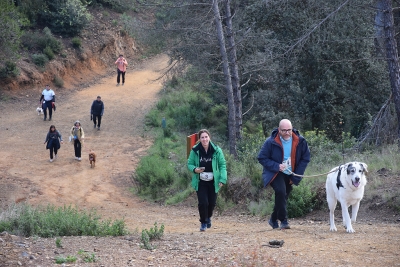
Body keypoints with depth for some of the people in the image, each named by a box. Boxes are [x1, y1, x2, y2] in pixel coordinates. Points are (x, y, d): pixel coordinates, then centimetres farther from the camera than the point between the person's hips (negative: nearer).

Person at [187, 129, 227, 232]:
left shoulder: (216, 150, -8)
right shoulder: (195, 150, -8)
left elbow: (222, 165, -3)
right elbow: (189, 164, 3)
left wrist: (222, 179, -13)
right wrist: (195, 169, -19)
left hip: (213, 182, 1)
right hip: (200, 182, -1)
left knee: (212, 202, 10)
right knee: (203, 202, -11)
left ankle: (208, 217, 41)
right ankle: (203, 222, 10)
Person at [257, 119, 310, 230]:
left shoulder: (300, 141, -8)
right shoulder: (271, 142, -15)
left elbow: (305, 158, 1)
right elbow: (262, 158, -9)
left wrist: (296, 177, -6)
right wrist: (276, 166, -24)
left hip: (290, 175, 4)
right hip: (275, 174, -4)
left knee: (283, 197, 12)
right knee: (281, 191, -28)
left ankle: (273, 220, 35)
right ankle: (283, 220, -19)